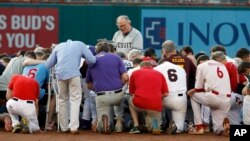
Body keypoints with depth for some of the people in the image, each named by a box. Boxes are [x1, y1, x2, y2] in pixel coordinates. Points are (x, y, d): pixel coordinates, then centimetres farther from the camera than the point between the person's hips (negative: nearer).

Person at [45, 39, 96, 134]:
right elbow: (92, 60, 8)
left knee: (62, 100, 15)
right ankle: (73, 127, -12)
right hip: (73, 73, -3)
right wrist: (85, 61, 27)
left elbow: (48, 65, 19)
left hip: (60, 74, 3)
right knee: (75, 99, 0)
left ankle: (64, 127, 14)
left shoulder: (58, 46, 25)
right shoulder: (80, 45, 18)